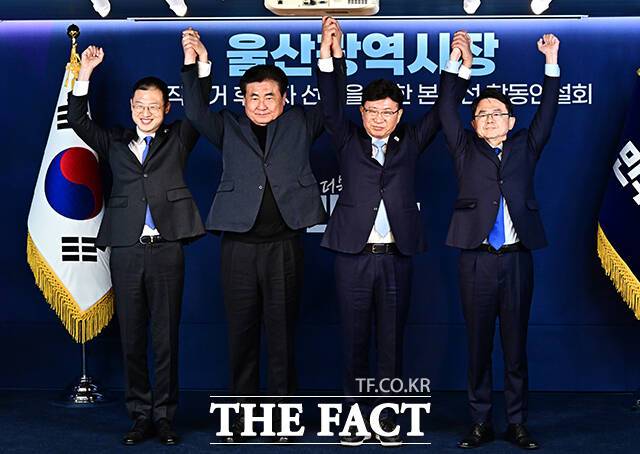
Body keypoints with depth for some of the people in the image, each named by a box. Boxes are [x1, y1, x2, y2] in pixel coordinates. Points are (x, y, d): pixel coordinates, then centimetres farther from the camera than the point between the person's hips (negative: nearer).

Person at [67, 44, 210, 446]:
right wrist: (86, 72, 2)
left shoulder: (178, 139, 12)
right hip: (126, 251, 2)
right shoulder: (115, 144, 16)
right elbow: (79, 122, 9)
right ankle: (140, 416, 13)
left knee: (166, 337, 2)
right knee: (132, 338, 5)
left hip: (166, 250, -2)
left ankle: (164, 416, 9)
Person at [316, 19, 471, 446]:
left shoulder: (411, 141, 11)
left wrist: (457, 63, -3)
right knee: (355, 339, 4)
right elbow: (332, 106, -6)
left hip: (396, 255, 1)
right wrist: (331, 54, -18)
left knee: (392, 338, 5)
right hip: (353, 254, -1)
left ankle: (388, 415, 13)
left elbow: (443, 109, 8)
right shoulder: (349, 140, 7)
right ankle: (357, 413, 13)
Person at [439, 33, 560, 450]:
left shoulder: (525, 148, 13)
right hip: (477, 259, 0)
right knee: (478, 344, 4)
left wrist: (552, 64, -2)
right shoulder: (466, 150, 10)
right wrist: (457, 65, -4)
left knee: (516, 344, 5)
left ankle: (518, 423, 12)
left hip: (517, 259, 1)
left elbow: (547, 113, 6)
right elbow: (447, 112, 3)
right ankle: (481, 423, 12)